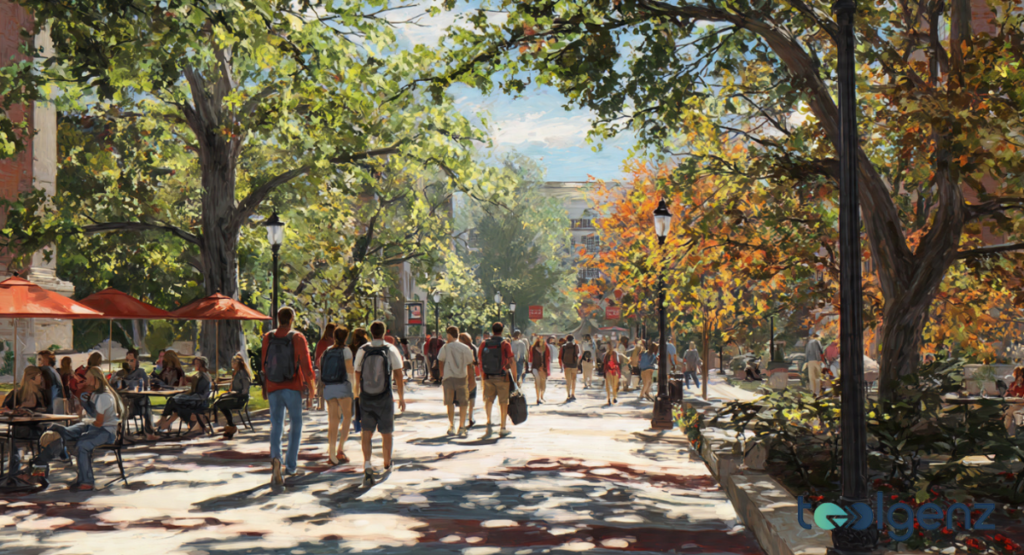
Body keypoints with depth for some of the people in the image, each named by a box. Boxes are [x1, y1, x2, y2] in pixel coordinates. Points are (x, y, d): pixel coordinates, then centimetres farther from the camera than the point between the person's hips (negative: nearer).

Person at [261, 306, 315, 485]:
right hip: (293, 388, -2)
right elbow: (305, 363, -11)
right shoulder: (297, 338, -7)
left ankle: (275, 457, -21)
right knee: (295, 425, 13)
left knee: (276, 426, 5)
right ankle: (291, 466, 15)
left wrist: (264, 387, 14)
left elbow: (263, 363, 5)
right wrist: (310, 385, -3)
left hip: (273, 388, 2)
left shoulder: (267, 338, 1)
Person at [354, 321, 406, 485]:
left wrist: (358, 392, 21)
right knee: (386, 433, 15)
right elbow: (398, 376, -5)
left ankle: (367, 465, -19)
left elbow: (357, 375, 7)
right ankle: (387, 464, 32)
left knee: (367, 433, 0)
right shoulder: (391, 350, -5)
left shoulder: (362, 351, 0)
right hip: (385, 398, -1)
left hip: (366, 398, 1)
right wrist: (402, 397, 3)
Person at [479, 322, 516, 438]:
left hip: (488, 377, 2)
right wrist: (515, 378, -3)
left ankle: (488, 423, -8)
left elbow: (480, 362, 5)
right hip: (502, 377, -2)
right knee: (503, 402, 8)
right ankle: (503, 429, 14)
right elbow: (511, 362, -10)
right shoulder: (505, 344, -8)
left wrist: (482, 377, 15)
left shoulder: (484, 344, 1)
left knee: (488, 400, 13)